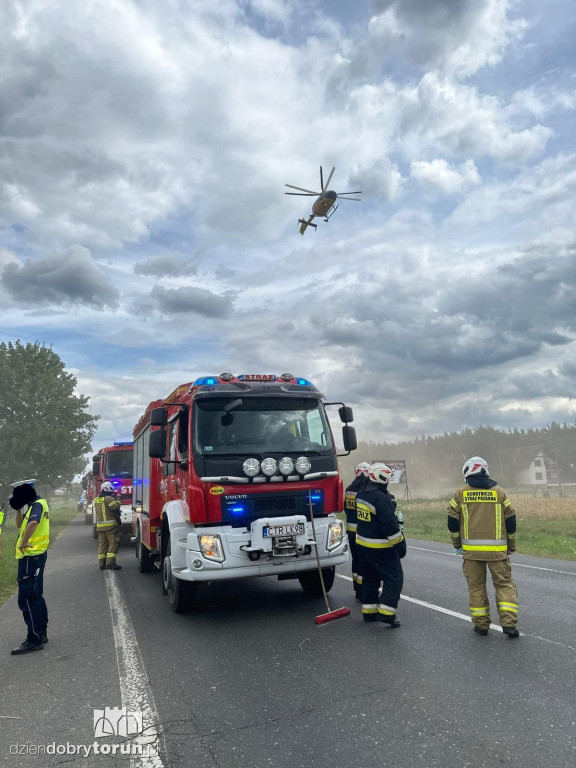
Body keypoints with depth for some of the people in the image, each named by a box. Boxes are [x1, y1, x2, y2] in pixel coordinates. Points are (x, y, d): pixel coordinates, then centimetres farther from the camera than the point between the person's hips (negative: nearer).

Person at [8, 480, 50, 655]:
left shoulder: (38, 505, -17)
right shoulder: (34, 505, 15)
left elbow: (33, 523, -37)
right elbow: (20, 524, 20)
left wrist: (23, 543, -26)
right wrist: (18, 508, 6)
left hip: (31, 556, -10)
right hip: (35, 555, 10)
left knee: (27, 598, -5)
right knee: (35, 596, 17)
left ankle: (34, 639, 0)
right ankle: (41, 633, 26)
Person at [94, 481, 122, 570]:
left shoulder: (97, 500, 13)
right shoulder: (108, 499, -14)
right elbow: (116, 506, -21)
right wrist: (117, 499, -6)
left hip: (100, 526, 8)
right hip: (111, 526, -8)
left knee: (102, 544, 12)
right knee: (113, 543, -5)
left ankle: (102, 563, 14)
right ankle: (110, 562, -12)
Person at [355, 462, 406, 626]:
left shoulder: (360, 495, 4)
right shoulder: (381, 499, -23)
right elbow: (390, 526, -21)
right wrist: (401, 545, -12)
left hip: (362, 545, 9)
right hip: (380, 549, -9)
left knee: (370, 578, 19)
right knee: (394, 577, 1)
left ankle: (369, 612, 26)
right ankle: (386, 613, -2)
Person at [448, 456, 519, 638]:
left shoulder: (461, 492, 0)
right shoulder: (498, 491, 2)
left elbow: (452, 520, 2)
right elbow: (510, 520, 4)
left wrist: (457, 544, 14)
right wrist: (511, 546, 15)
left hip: (471, 549, 0)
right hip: (497, 549, 0)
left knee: (476, 587, 11)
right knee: (504, 584, 11)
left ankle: (481, 624, 16)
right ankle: (509, 623, 3)